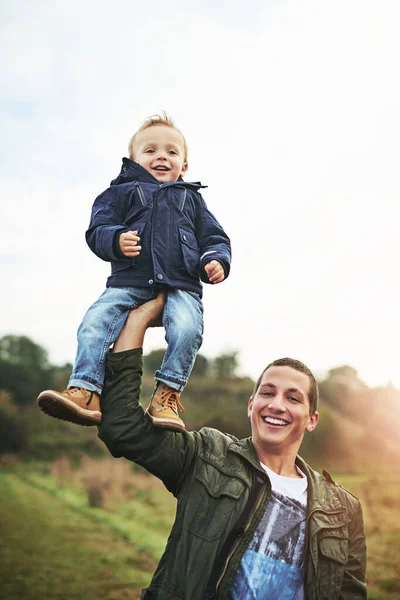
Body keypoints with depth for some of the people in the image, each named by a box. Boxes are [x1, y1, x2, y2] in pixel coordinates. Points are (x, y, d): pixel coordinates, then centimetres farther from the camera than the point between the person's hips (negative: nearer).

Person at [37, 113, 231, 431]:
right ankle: (85, 393, -22)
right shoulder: (122, 192, 18)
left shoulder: (191, 198, 24)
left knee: (187, 328, -29)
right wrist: (116, 239, -15)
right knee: (94, 323, -23)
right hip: (129, 282, 0)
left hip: (181, 285, 0)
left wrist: (216, 260, -1)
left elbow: (214, 237, 22)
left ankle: (167, 395, -16)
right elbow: (97, 230, 8)